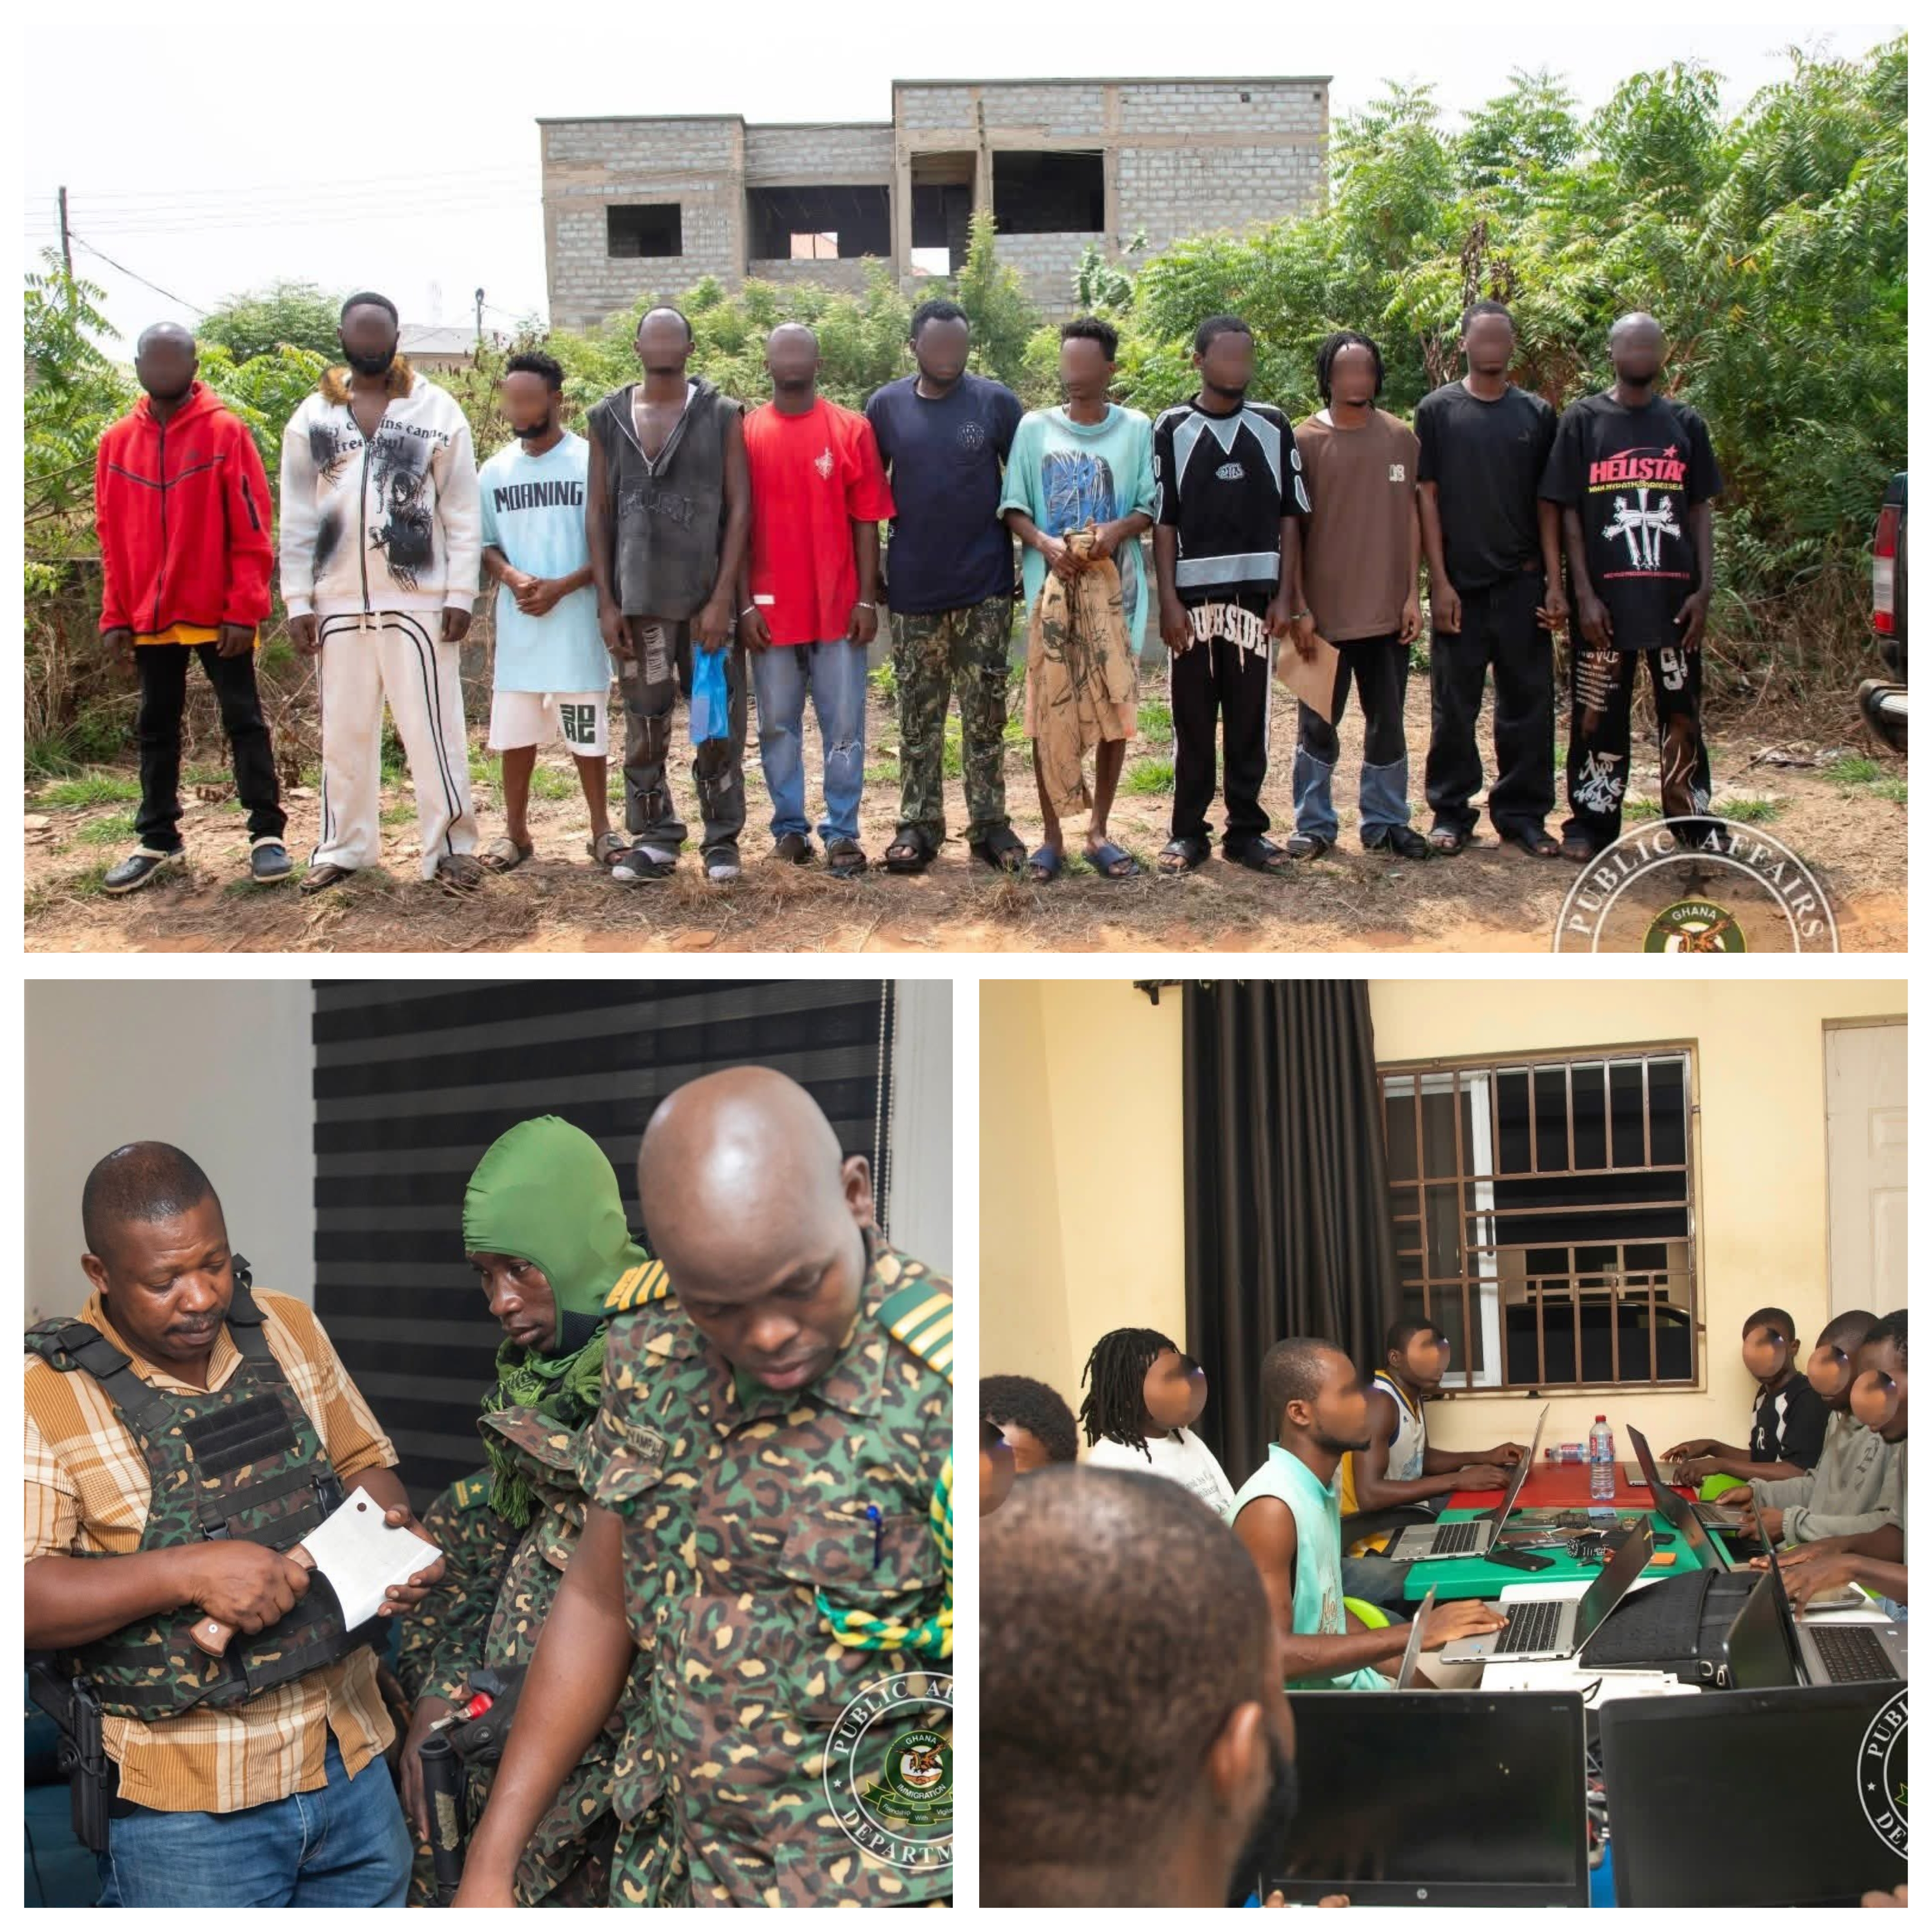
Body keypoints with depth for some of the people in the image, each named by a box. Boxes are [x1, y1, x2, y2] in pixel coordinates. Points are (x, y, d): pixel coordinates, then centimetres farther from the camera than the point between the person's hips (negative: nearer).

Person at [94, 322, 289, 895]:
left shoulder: (226, 432, -5)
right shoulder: (117, 441, 6)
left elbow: (252, 530, -8)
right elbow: (112, 538, 8)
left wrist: (244, 609, -14)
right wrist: (116, 615, 2)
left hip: (218, 613, -4)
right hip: (151, 616, 4)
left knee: (243, 721, 1)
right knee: (156, 728, 10)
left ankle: (266, 834, 5)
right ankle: (157, 841, 17)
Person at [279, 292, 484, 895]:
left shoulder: (437, 411, 1)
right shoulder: (313, 416, 7)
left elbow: (462, 512, 0)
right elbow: (297, 518, 8)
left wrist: (460, 593, -6)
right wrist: (298, 601, 2)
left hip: (419, 598, -3)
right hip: (339, 601, 3)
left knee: (433, 727, -4)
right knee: (344, 730, 9)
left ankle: (451, 847, 3)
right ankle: (343, 846, 18)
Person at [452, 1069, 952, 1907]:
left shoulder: (943, 1389, -24)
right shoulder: (654, 1346, -4)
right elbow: (599, 1599, 7)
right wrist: (487, 1868, 6)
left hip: (875, 1898, -5)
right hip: (674, 1876, 6)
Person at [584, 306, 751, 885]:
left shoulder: (720, 415, 4)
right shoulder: (609, 418, 9)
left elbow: (740, 507, 0)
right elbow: (597, 512, 9)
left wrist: (722, 598, -7)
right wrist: (606, 600, 2)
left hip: (707, 598, -2)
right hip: (638, 600, 2)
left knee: (718, 724, 1)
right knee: (645, 727, 5)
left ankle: (722, 838, 10)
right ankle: (654, 839, 14)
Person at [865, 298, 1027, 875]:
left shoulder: (996, 402, -1)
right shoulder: (885, 406, 2)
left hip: (986, 587, -1)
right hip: (912, 588, 1)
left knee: (986, 713, 4)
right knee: (919, 716, 7)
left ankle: (990, 824, 11)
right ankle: (919, 824, 14)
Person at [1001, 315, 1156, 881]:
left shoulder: (1136, 429, 4)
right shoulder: (1034, 427, 5)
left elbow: (1149, 509, 4)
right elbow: (1014, 508, 3)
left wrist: (1119, 529, -17)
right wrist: (1045, 543, -16)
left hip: (1114, 587, 0)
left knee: (1116, 709, 2)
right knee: (1048, 711, 0)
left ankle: (1099, 831, 14)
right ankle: (1052, 835, 8)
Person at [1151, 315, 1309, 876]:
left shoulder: (1273, 426, 8)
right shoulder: (1172, 429, 3)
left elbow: (1290, 516, 8)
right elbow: (1163, 521, 1)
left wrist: (1286, 595, 0)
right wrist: (1169, 600, -6)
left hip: (1256, 595, 1)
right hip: (1193, 598, -1)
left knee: (1249, 720, 4)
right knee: (1192, 723, 3)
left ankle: (1246, 830, 12)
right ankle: (1188, 832, 11)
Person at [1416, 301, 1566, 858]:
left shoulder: (1536, 414, 7)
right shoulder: (1438, 410, 2)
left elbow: (1547, 503, 7)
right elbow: (1427, 497, -1)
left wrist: (1554, 582, -1)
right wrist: (1440, 581, -8)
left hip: (1521, 583, 2)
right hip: (1459, 584, -2)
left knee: (1528, 704, 4)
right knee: (1454, 706, 4)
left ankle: (1523, 814, 13)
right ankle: (1451, 813, 14)